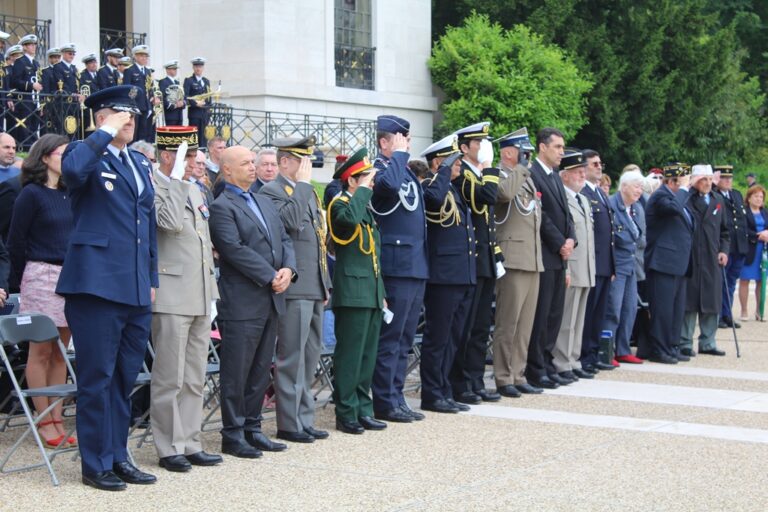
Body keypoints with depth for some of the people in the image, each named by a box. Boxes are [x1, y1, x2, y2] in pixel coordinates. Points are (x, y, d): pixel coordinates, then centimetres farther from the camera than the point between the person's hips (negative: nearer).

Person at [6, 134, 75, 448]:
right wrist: (20, 280, 0)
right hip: (42, 276, -6)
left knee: (60, 352, 7)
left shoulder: (68, 194, 12)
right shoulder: (31, 194, -5)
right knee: (41, 351, 1)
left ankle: (57, 420, 12)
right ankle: (44, 422, 7)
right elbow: (16, 241, -3)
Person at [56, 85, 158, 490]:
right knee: (97, 378, -1)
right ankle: (96, 464, 8)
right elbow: (71, 170, -29)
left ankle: (118, 456, 23)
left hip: (136, 290, 7)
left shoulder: (141, 164, 18)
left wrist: (152, 278, 18)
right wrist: (105, 134, -17)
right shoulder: (87, 156, -3)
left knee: (124, 378, 13)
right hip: (97, 286, -7)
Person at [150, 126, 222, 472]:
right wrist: (176, 179, -19)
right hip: (171, 297, -8)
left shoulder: (193, 191, 18)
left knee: (194, 378, 12)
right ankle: (169, 449, 6)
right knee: (170, 378, -2)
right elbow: (171, 222, -27)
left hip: (200, 297, 8)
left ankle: (190, 443, 19)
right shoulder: (152, 188, -8)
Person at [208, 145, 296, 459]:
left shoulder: (265, 204, 19)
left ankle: (252, 429, 21)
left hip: (271, 301, 8)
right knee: (236, 373, 0)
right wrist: (271, 277, -16)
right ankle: (233, 435, 8)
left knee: (260, 371, 13)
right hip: (242, 302, -8)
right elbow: (235, 250, -17)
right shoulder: (221, 207, -8)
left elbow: (284, 240, 15)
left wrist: (288, 269, -5)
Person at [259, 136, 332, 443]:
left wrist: (325, 284, 21)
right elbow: (291, 220, -28)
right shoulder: (271, 192, -9)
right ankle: (289, 424, 2)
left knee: (309, 357, 12)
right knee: (291, 358, -4)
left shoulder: (307, 193, 19)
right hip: (295, 288, -9)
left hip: (314, 289, 9)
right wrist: (302, 184, -17)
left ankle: (304, 420, 20)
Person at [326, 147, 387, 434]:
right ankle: (346, 415, 0)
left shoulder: (366, 209, 20)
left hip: (372, 294, 9)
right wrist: (363, 189, -22)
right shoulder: (340, 204, -8)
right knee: (350, 355, -5)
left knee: (367, 355, 12)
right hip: (352, 294, -9)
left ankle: (363, 411, 19)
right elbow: (349, 218, -36)